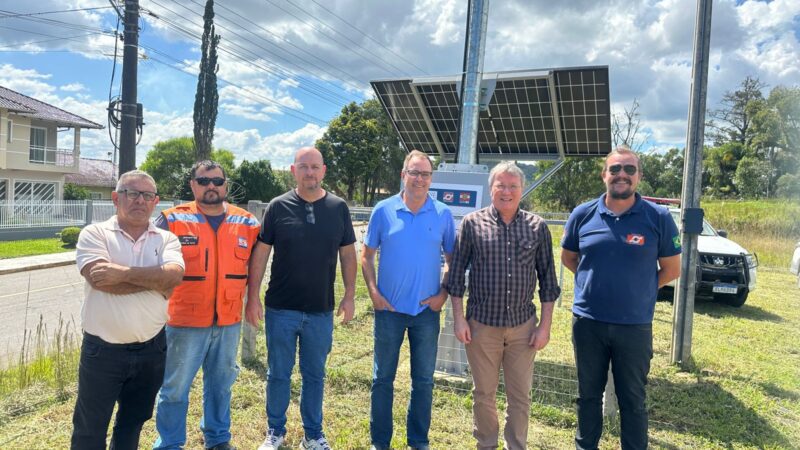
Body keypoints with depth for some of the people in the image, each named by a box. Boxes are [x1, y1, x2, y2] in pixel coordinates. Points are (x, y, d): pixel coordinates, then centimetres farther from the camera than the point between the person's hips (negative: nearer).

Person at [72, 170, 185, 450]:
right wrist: (156, 282, -16)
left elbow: (174, 276, -18)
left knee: (133, 422, 21)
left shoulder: (166, 239, 2)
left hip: (151, 349, 3)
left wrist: (122, 272, -22)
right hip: (102, 349, -2)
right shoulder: (94, 234, -5)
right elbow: (100, 279, -22)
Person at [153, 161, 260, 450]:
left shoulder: (246, 223, 4)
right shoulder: (172, 221, -5)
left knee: (221, 383, 19)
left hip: (229, 322, 3)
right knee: (175, 388, 7)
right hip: (185, 321, -3)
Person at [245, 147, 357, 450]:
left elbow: (348, 254, 6)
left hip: (321, 311, 1)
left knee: (315, 375, 14)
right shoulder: (278, 207, -3)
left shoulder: (338, 208, 1)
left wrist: (349, 296, 1)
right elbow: (260, 254, -1)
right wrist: (252, 297, -5)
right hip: (281, 309, -1)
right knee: (278, 374, 12)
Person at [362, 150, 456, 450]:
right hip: (389, 308, 0)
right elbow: (367, 256, 4)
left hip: (427, 310, 1)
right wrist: (373, 292, -6)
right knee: (383, 378, 10)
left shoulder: (443, 214, -1)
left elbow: (453, 259, 6)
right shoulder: (383, 210, -2)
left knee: (424, 380, 11)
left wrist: (444, 294, -4)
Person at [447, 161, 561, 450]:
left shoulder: (537, 227, 1)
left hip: (523, 325, 1)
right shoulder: (472, 223, -3)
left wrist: (545, 325, 0)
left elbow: (547, 279, 4)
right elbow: (457, 273, 0)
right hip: (481, 324, -1)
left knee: (520, 397, 11)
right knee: (483, 394, 13)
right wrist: (459, 318, -4)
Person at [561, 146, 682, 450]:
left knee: (632, 400, 12)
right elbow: (568, 258, 13)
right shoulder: (583, 215, -1)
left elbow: (671, 269, 4)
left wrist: (637, 288, 2)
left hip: (635, 325, -1)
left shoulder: (658, 218, -5)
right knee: (588, 394, 17)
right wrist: (596, 281, 6)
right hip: (587, 322, 2)